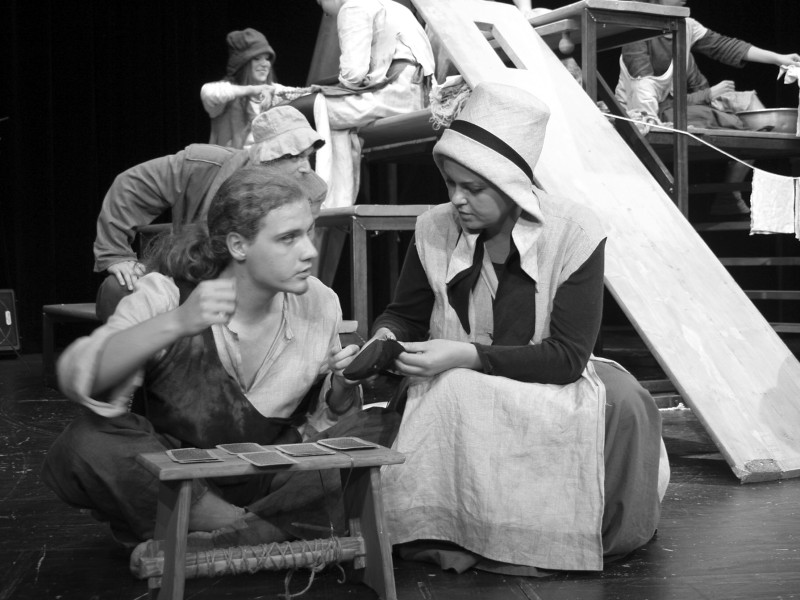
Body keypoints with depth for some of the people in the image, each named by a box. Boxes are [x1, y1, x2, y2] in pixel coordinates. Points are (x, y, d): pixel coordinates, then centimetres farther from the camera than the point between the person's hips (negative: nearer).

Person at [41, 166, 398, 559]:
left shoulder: (319, 304, -4)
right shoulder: (169, 295, -13)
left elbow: (327, 422, 8)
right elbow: (77, 378, -29)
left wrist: (342, 385, -15)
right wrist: (175, 323, -41)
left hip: (273, 475, 3)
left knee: (379, 430, -22)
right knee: (87, 445, -31)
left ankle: (208, 543, -24)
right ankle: (268, 533, -20)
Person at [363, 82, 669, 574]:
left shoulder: (573, 232, -15)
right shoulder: (435, 229, -4)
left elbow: (568, 356, -18)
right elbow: (405, 313, 12)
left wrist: (467, 356, -28)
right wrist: (385, 337, -15)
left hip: (550, 391, -1)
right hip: (453, 400, 1)